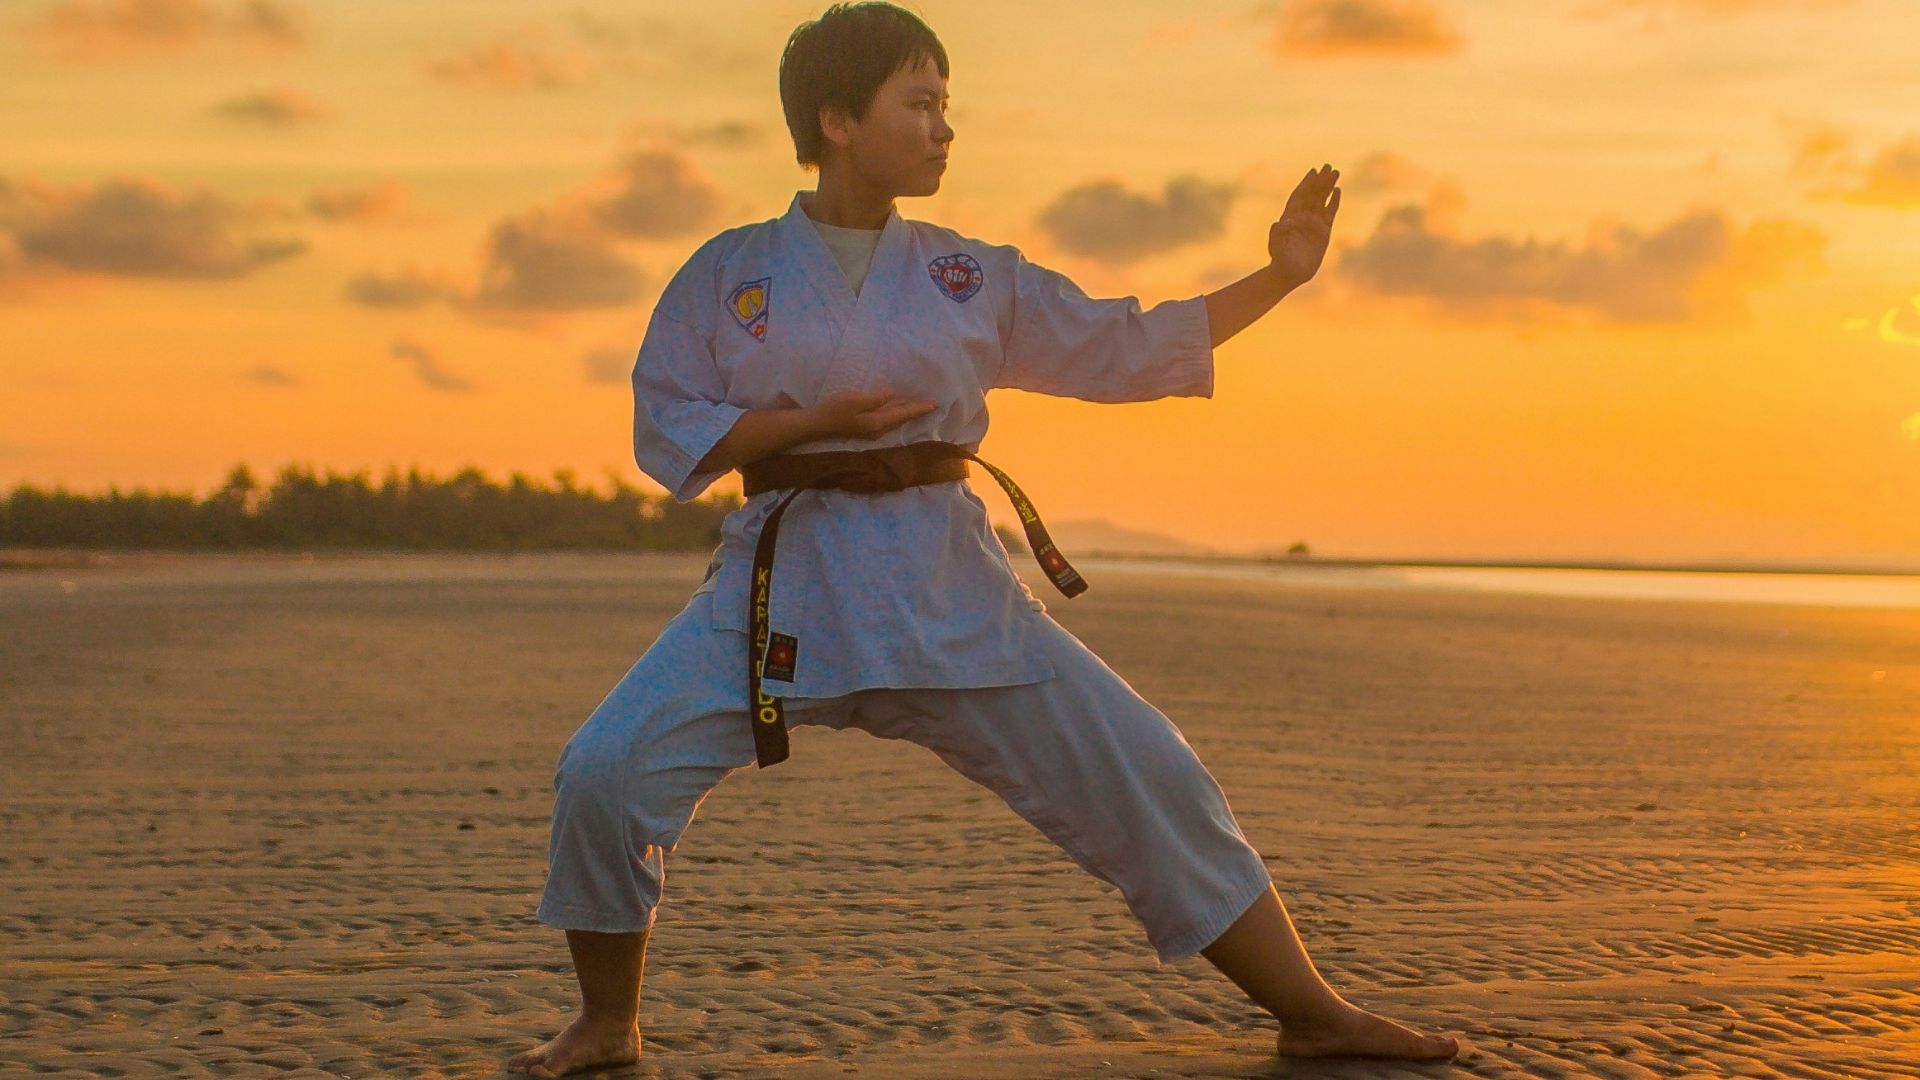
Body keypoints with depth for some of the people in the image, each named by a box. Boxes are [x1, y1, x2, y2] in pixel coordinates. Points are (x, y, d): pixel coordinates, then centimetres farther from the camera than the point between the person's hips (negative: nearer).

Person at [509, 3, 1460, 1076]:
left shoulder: (972, 277, 9)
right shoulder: (729, 273, 3)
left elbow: (1130, 347, 11)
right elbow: (666, 434, -1)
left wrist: (1279, 275, 5)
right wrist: (818, 420, -14)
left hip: (948, 585, 2)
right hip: (785, 582, -1)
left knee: (1142, 775, -4)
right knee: (608, 771, -17)